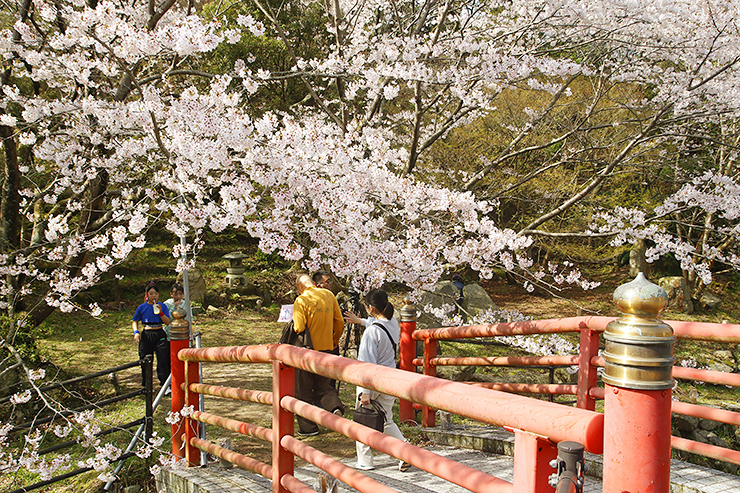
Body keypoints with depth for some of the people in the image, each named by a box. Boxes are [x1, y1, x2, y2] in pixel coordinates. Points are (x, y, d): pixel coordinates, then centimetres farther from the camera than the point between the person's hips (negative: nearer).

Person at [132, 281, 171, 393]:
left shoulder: (162, 306, 4)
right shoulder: (142, 307, 4)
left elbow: (167, 322, -2)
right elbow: (135, 321, 11)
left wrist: (160, 312, -17)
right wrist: (136, 332, -6)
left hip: (160, 334, -1)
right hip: (146, 335, 1)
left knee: (163, 360, -7)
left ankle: (165, 385, -3)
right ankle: (146, 385, 21)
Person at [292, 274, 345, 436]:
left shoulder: (301, 300, -13)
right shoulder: (329, 295, 4)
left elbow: (299, 328, -18)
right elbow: (340, 323, 7)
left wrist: (293, 325, 5)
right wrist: (335, 341, 22)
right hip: (326, 349, 5)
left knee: (303, 390, 8)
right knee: (323, 385, 18)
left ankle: (308, 426, 11)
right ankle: (335, 406, -10)